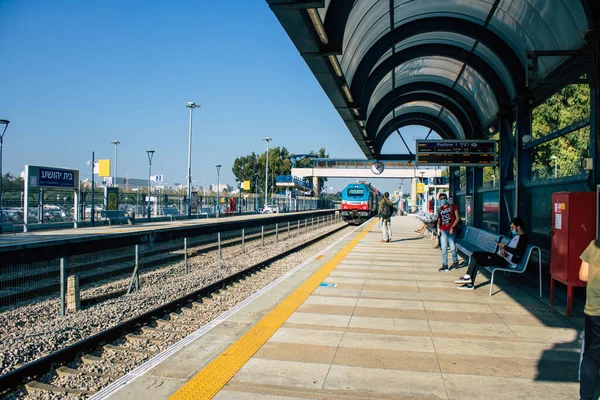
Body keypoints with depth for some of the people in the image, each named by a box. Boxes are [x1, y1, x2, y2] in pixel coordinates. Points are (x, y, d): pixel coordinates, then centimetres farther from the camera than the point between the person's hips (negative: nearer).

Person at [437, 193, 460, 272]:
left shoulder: (453, 207, 2)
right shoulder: (440, 210, 14)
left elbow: (457, 218, -3)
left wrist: (452, 227, -12)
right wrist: (438, 229, -3)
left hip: (451, 230, -3)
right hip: (443, 231, 3)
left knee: (452, 248, 1)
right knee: (444, 248, -2)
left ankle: (455, 262, 25)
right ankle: (445, 265, 3)